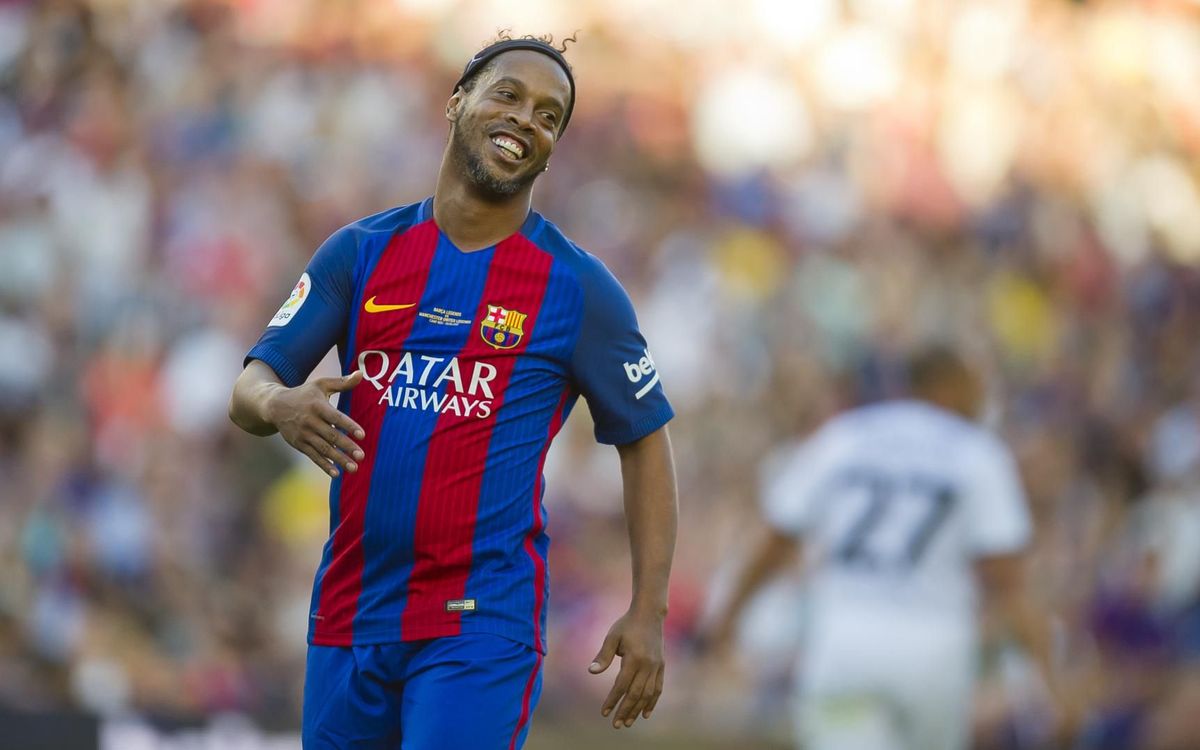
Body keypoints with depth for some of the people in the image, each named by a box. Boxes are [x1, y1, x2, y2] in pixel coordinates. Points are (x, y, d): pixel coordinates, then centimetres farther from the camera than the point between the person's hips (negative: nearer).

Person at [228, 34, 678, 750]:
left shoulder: (578, 287, 1)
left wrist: (649, 612, -2)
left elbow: (645, 441, 7)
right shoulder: (363, 252, 8)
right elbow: (249, 388, 7)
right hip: (351, 614, 4)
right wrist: (280, 406, -20)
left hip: (484, 623, -4)